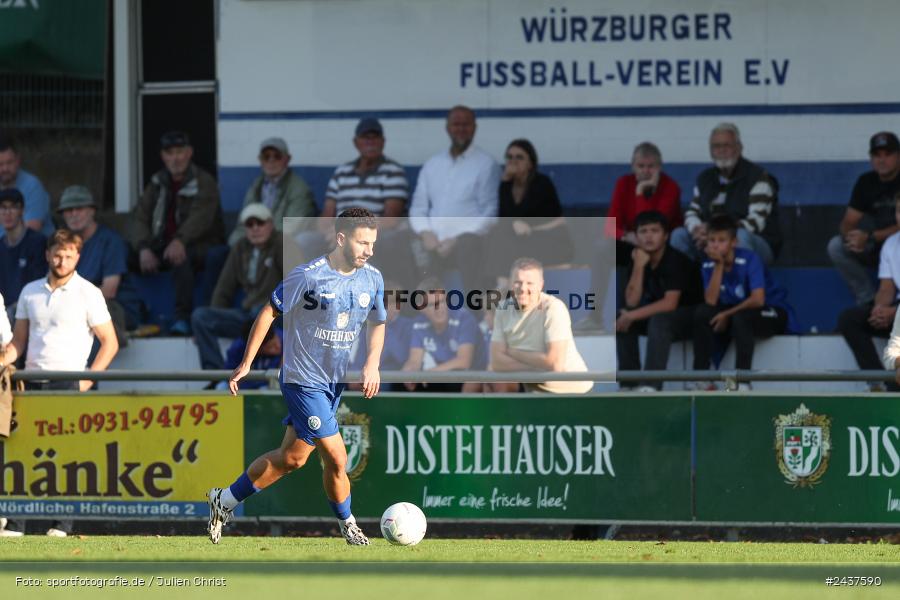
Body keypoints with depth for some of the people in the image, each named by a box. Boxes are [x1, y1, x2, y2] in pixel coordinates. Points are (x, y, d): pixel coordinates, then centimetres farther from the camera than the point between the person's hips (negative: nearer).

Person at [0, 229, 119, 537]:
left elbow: (110, 343, 2)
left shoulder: (88, 294, 1)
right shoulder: (30, 292, 14)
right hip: (32, 382, 4)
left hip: (67, 383, -4)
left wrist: (88, 378, -9)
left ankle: (62, 524, -5)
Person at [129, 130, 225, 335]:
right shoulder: (157, 183, 13)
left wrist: (179, 241, -41)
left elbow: (200, 218, -22)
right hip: (163, 245, 6)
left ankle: (182, 318, -44)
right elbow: (140, 218, 2)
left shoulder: (204, 182, -4)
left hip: (201, 246, -6)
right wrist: (144, 248, -19)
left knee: (180, 257, -40)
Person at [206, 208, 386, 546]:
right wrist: (246, 363, -7)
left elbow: (377, 324, 17)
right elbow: (270, 311, -8)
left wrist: (372, 363, -2)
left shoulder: (372, 280, 1)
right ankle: (347, 526, 6)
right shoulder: (309, 276, -17)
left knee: (292, 458, 12)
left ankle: (225, 500, 26)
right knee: (336, 458, -12)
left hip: (335, 383, 7)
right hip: (303, 380, -7)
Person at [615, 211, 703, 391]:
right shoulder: (638, 260, -1)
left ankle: (651, 384, -40)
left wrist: (633, 316, -26)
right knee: (619, 318, -13)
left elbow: (670, 303, -29)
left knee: (659, 319, -36)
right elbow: (632, 302, -10)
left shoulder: (675, 260, -20)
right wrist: (639, 266, -20)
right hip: (656, 314, 7)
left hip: (689, 317, -7)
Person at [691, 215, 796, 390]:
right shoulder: (709, 265, -5)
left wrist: (727, 315, -19)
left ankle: (742, 380, -32)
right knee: (702, 312, -18)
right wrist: (719, 266, -23)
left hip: (773, 313, -5)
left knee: (740, 317, -37)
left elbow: (758, 299, -27)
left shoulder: (749, 259, -20)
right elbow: (710, 302, -17)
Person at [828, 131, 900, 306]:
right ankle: (868, 301, -9)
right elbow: (848, 223, 2)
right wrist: (849, 236, -23)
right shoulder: (866, 182, 3)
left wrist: (870, 238, -30)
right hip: (875, 248, 6)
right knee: (836, 246, -13)